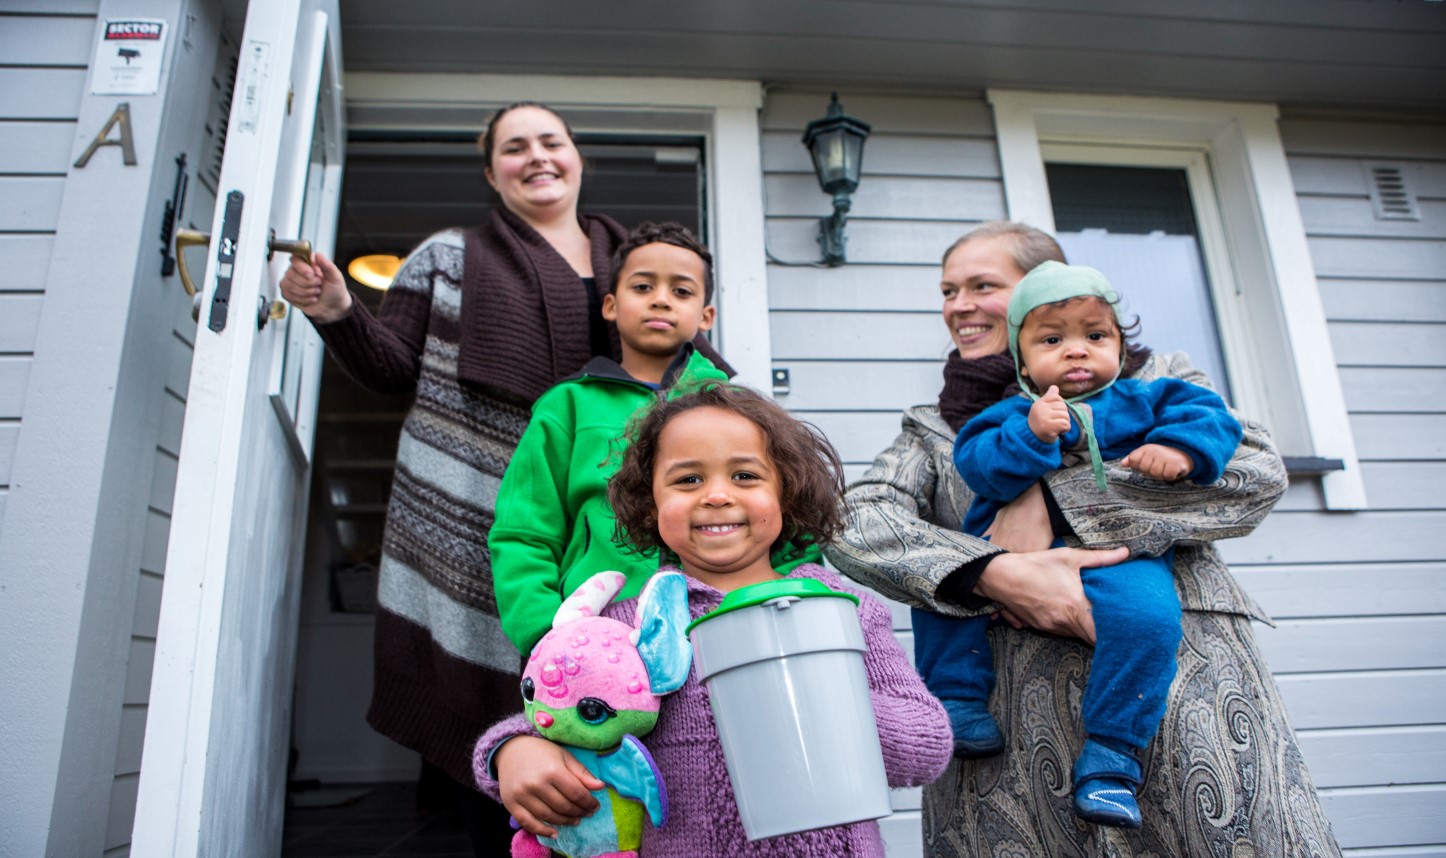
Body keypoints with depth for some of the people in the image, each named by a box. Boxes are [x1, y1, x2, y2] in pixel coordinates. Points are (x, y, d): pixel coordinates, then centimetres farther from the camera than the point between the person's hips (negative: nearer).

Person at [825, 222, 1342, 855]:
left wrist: (1052, 500, -10)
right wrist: (995, 573, -17)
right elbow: (853, 524, 0)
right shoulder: (935, 431, 18)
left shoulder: (1153, 380, 15)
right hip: (1019, 709, 1)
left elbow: (1258, 471, -3)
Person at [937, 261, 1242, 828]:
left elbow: (1211, 415, 7)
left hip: (1115, 555, -1)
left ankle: (1109, 757, -18)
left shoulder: (1140, 400, 17)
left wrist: (1180, 448, -13)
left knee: (1145, 612, -30)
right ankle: (956, 701, -5)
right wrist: (1030, 434, -19)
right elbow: (975, 464, -4)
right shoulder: (1008, 414, 13)